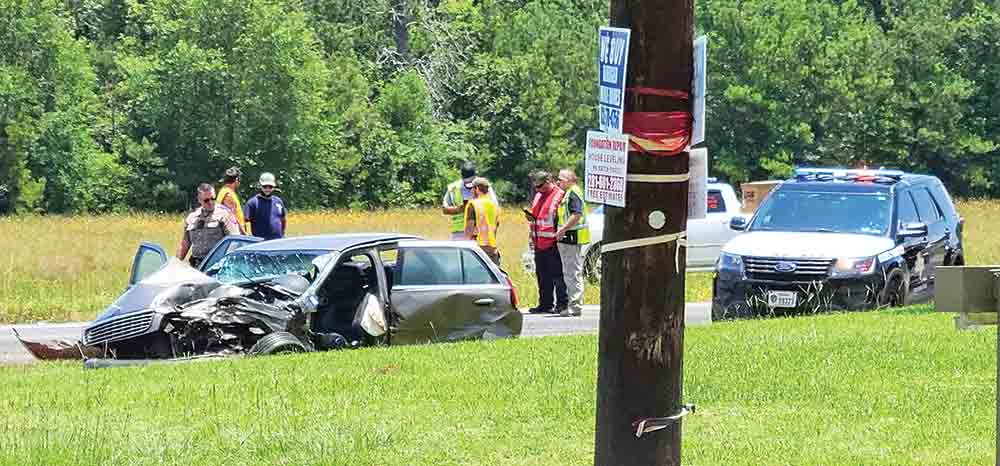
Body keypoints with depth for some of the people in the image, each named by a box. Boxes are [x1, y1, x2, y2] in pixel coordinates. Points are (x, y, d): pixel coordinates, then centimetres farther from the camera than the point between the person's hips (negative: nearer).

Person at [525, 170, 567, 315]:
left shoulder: (559, 195, -9)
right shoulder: (538, 196, 18)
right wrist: (531, 217, 8)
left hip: (552, 243, -9)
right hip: (539, 243, 9)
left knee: (557, 275, -6)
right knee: (542, 276, 12)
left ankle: (562, 304, -2)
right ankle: (545, 304, 19)